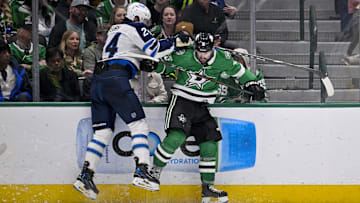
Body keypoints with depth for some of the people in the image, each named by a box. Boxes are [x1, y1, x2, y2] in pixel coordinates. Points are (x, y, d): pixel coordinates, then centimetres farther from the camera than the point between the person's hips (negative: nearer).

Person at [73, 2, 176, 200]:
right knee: (138, 124, -7)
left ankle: (85, 176, -2)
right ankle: (141, 172, -19)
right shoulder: (135, 28, 5)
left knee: (103, 132, 7)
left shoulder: (115, 29, 30)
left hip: (98, 80, 8)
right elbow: (155, 50, -5)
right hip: (115, 79, -8)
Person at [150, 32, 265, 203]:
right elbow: (163, 65, 1)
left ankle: (207, 187, 12)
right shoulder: (184, 56, -11)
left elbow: (238, 71, 11)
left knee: (209, 145, 1)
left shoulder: (222, 59, -4)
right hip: (181, 102, -4)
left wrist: (252, 85, 3)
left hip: (202, 107, 4)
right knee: (176, 137, -26)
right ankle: (155, 171, -9)